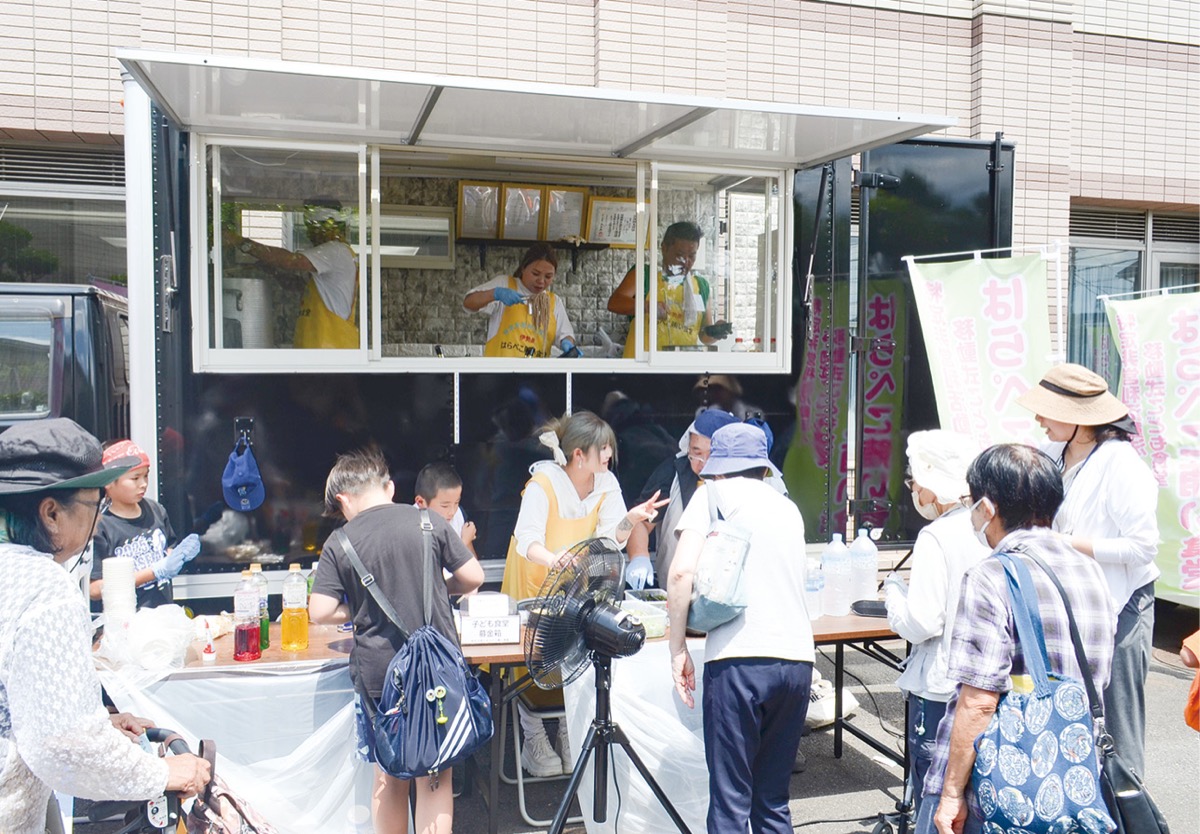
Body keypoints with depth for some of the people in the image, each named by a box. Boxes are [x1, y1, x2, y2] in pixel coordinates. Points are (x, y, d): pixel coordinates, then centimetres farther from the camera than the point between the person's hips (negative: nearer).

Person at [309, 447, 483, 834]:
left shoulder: (338, 544, -5)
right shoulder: (429, 521, -4)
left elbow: (320, 612, -9)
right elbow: (473, 577, -2)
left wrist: (361, 609, 10)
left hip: (377, 673, 0)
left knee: (389, 777, 17)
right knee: (436, 776, 10)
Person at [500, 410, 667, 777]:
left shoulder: (607, 483, -9)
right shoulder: (543, 483, -26)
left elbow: (609, 539, -11)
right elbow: (527, 540, -37)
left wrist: (629, 520, -32)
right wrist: (553, 559, -58)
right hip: (534, 580, -4)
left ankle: (569, 736, 19)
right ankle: (535, 742, 11)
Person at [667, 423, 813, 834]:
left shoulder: (715, 493, 6)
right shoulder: (789, 508, 22)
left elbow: (682, 571, -8)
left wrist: (678, 648, 0)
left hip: (739, 660, -5)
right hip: (798, 659, 6)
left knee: (730, 800, 2)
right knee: (773, 800, 16)